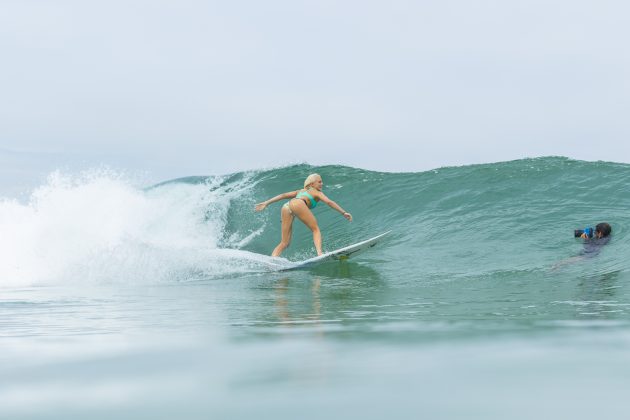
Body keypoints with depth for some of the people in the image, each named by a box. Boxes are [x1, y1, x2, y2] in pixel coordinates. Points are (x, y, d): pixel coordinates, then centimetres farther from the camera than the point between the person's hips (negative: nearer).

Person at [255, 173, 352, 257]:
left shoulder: (301, 191, 41)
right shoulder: (317, 193, 26)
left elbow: (283, 195, 33)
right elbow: (329, 202, 12)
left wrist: (266, 203, 30)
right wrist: (343, 213, 10)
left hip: (285, 207, 6)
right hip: (297, 204, -6)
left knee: (284, 242, 7)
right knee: (316, 229, 4)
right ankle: (319, 253, -19)